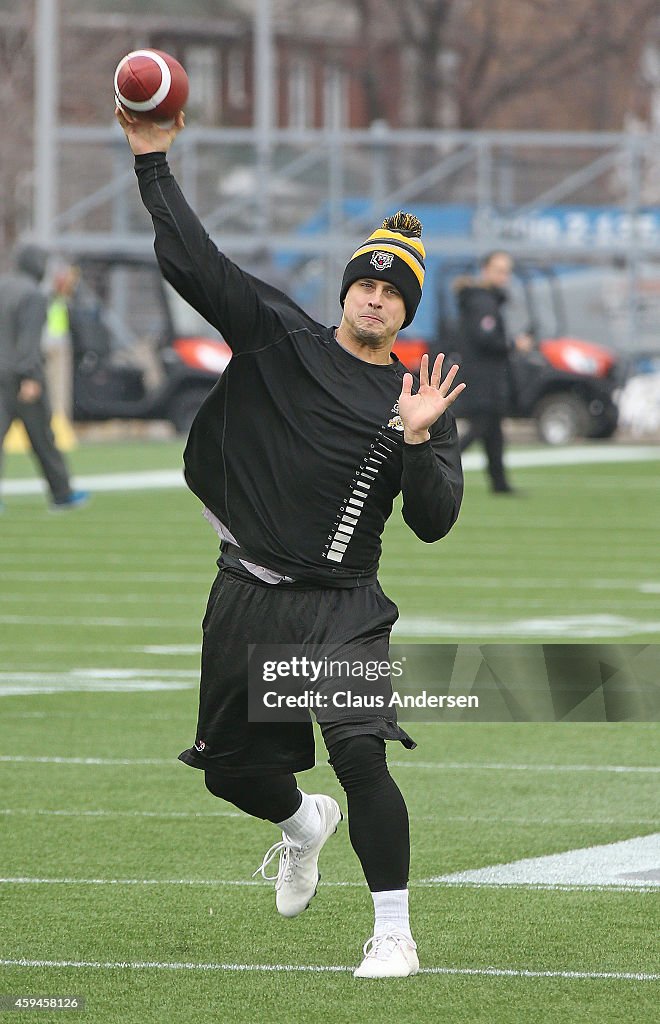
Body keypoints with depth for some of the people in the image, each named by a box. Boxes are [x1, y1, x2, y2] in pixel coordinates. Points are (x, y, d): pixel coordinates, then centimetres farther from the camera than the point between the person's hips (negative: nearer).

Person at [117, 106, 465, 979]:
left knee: (359, 753, -21)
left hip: (343, 609, -3)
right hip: (246, 601, 3)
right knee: (231, 768, 12)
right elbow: (190, 259, -1)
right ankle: (305, 823, 48)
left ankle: (394, 933, -11)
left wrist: (417, 442, -24)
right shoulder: (277, 335, 3)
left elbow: (435, 523, -8)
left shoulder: (419, 401, 0)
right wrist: (153, 162, -7)